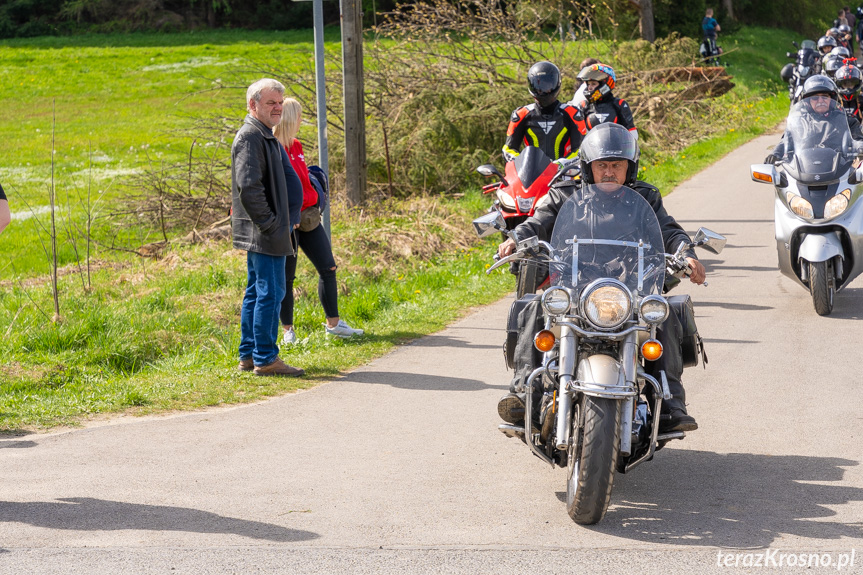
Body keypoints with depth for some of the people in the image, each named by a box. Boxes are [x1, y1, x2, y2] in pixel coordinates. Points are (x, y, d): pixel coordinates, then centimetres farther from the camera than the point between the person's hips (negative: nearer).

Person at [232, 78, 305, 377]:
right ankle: (265, 359, -5)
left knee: (256, 291, 13)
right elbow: (248, 187, -23)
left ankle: (248, 355, 19)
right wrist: (270, 224, -20)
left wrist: (283, 222, 19)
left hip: (260, 233, 11)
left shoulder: (265, 137, 19)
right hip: (264, 233, -11)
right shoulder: (250, 137, -15)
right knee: (270, 292, -8)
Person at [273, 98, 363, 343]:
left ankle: (333, 323, 20)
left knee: (328, 268, 8)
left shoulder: (296, 146, 12)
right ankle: (288, 330, 13)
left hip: (307, 218, 8)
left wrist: (316, 199, 12)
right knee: (286, 277, 2)